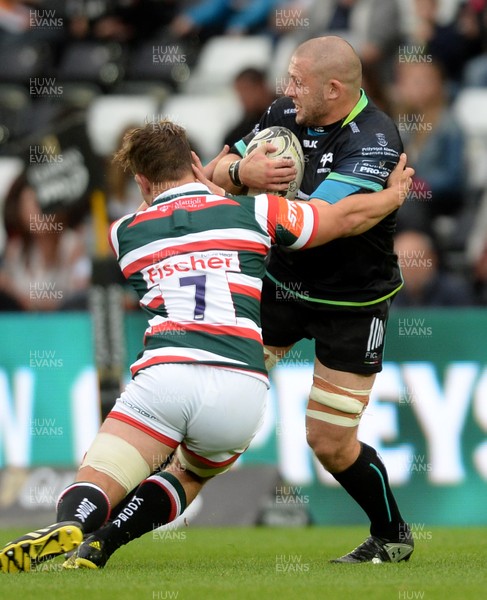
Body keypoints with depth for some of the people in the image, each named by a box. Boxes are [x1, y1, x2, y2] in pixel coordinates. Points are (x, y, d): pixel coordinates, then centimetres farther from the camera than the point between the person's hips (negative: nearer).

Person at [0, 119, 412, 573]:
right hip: (241, 390, 1)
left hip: (164, 377, -1)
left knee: (93, 489, -3)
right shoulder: (251, 212, 18)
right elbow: (350, 217, 25)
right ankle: (98, 547, 4)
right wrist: (395, 194, 45)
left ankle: (68, 527, -42)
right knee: (189, 475, 29)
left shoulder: (123, 233, 21)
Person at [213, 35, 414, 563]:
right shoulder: (286, 113, -5)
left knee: (330, 443, -1)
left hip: (351, 303, -5)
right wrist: (240, 171, -25)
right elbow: (223, 167, 2)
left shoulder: (373, 142, -27)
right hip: (280, 283, 5)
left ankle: (392, 537, 22)